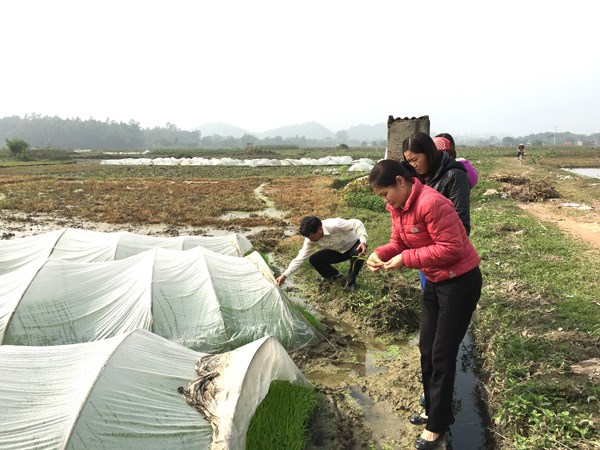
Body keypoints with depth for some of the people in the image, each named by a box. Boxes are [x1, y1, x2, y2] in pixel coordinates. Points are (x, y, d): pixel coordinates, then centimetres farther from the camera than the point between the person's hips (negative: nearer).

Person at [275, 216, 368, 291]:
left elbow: (356, 223, -30)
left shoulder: (335, 225, -39)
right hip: (338, 252, 4)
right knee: (313, 259, -16)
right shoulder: (311, 239, -21)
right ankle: (335, 276, 9)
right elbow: (300, 258, -19)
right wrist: (284, 275, -26)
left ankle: (350, 281, -14)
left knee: (358, 253, -41)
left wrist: (363, 241, -44)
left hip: (353, 245, -4)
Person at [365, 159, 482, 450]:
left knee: (442, 354, 0)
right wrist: (380, 253, -13)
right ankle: (433, 409, 36)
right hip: (433, 281, 9)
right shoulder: (397, 206, 0)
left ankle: (437, 425, 18)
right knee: (426, 349, 17)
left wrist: (406, 259, -27)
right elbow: (399, 242, 8)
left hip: (460, 282, -9)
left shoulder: (431, 203, -29)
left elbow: (451, 248, -29)